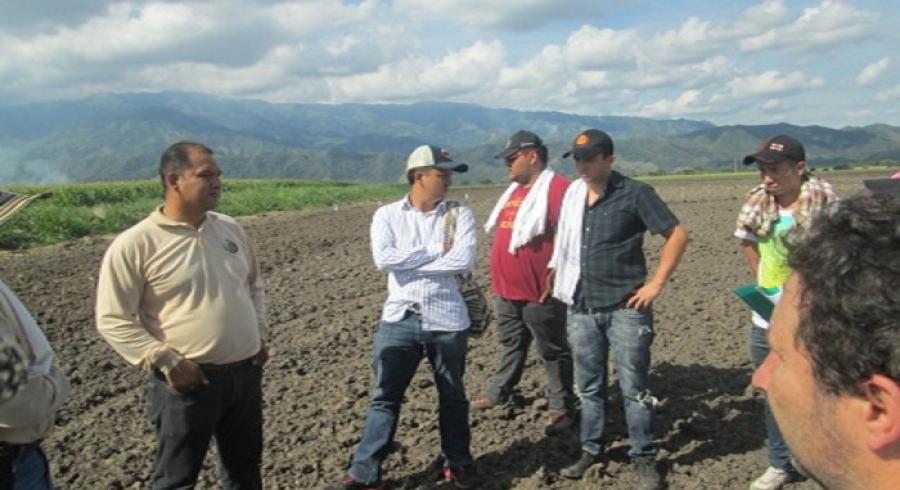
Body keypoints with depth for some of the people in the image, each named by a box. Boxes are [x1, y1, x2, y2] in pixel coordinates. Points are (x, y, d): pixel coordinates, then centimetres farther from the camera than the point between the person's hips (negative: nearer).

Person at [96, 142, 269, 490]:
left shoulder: (230, 229, 4)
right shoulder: (134, 245, -14)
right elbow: (113, 320, -11)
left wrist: (259, 336, 8)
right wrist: (166, 361, -17)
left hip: (245, 372, 5)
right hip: (188, 381, -5)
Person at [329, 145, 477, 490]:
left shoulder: (459, 214, -1)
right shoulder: (387, 214, 0)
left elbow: (465, 260, -17)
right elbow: (383, 258, -16)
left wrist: (407, 262, -13)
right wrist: (437, 250, -14)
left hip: (446, 320, 0)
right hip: (399, 319, 0)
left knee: (452, 396, 16)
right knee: (384, 397, 8)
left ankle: (458, 462, 35)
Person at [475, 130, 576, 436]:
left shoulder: (557, 187, -15)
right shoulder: (515, 190, 15)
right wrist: (499, 279, 21)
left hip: (540, 292, -8)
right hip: (507, 290, 9)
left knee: (553, 351, 4)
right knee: (511, 344, 22)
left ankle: (562, 409, 16)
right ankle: (498, 392, 37)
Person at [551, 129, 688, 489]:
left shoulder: (634, 193, -8)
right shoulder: (572, 194, 7)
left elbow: (678, 234, -8)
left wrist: (656, 283, -11)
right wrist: (562, 278, 13)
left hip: (625, 308, -5)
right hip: (582, 308, 5)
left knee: (633, 387, 3)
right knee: (589, 385, 14)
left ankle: (644, 459, 16)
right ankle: (591, 450, 28)